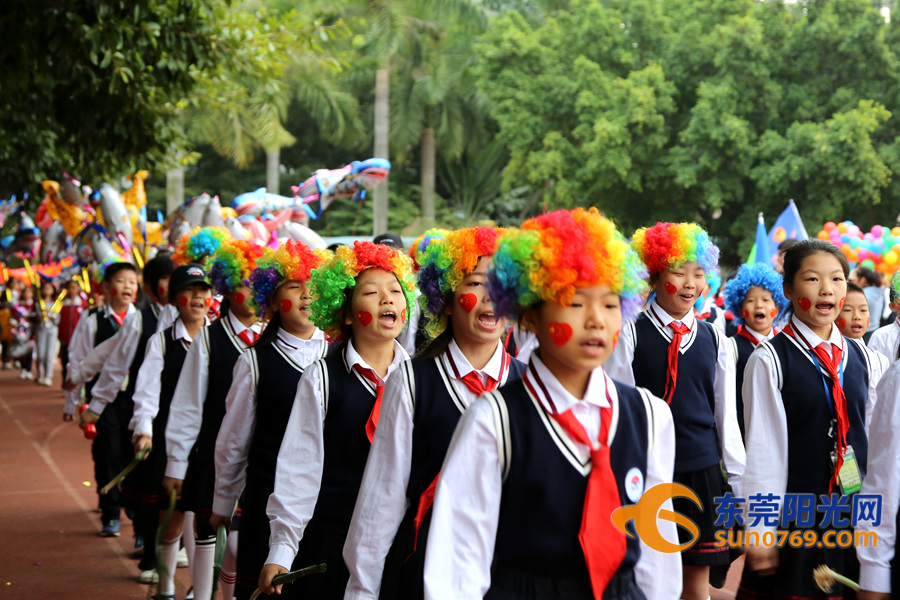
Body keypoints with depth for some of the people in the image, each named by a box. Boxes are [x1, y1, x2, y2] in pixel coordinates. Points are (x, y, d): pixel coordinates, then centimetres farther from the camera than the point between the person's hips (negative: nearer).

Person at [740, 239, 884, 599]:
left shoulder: (864, 359, 8)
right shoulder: (769, 361, -7)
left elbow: (876, 444, 12)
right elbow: (762, 450, -8)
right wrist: (759, 533, -9)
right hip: (794, 519, -4)